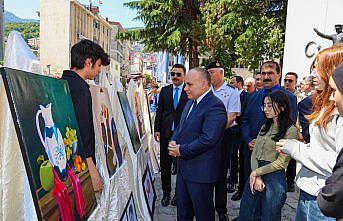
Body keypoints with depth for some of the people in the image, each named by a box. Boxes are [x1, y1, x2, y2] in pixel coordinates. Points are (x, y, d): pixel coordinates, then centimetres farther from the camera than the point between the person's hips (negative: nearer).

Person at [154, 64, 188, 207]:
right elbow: (159, 111, 8)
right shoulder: (164, 90, 7)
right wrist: (157, 129, 3)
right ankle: (166, 192, 27)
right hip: (166, 132, 3)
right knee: (165, 164, 10)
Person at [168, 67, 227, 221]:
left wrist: (181, 150, -17)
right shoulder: (191, 102, 11)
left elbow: (208, 139, -27)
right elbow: (181, 127, 18)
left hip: (201, 171, -9)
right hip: (183, 167, 9)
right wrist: (174, 141, -2)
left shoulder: (215, 106, -19)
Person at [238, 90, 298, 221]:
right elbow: (254, 154, 6)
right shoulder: (265, 127, 12)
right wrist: (256, 177, -8)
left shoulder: (290, 130, -9)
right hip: (255, 176, 6)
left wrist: (256, 172, -9)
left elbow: (281, 162, -13)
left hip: (274, 179, -6)